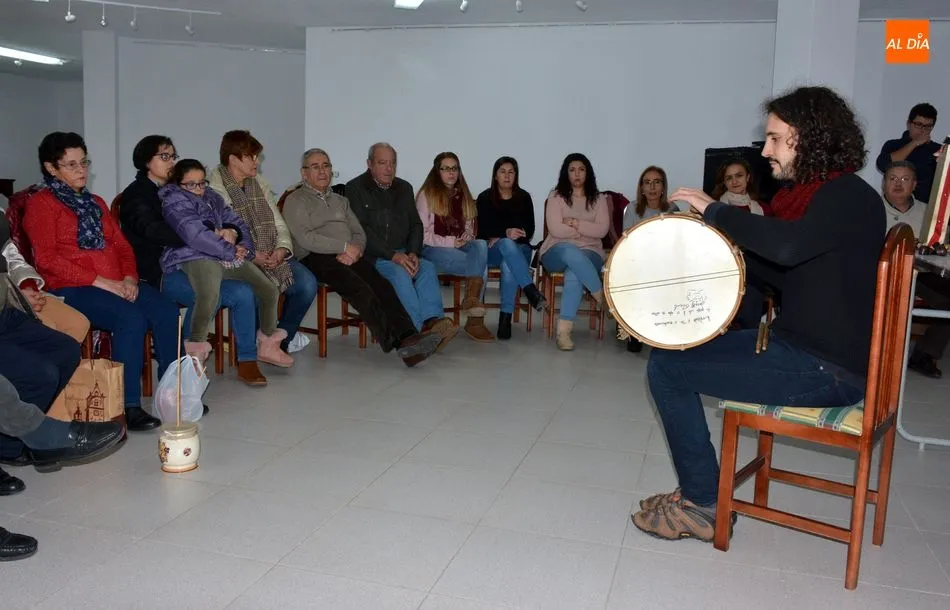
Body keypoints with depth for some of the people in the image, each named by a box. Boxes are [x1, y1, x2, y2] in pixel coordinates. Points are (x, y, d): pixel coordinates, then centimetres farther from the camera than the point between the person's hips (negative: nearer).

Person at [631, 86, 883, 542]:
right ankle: (698, 488, 20)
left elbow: (787, 245, -37)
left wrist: (713, 211, -23)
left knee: (667, 368, -10)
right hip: (801, 347, 10)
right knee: (677, 349, 14)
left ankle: (703, 505, 2)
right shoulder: (826, 195, 14)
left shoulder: (849, 197, -17)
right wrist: (734, 242, 7)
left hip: (826, 372, -10)